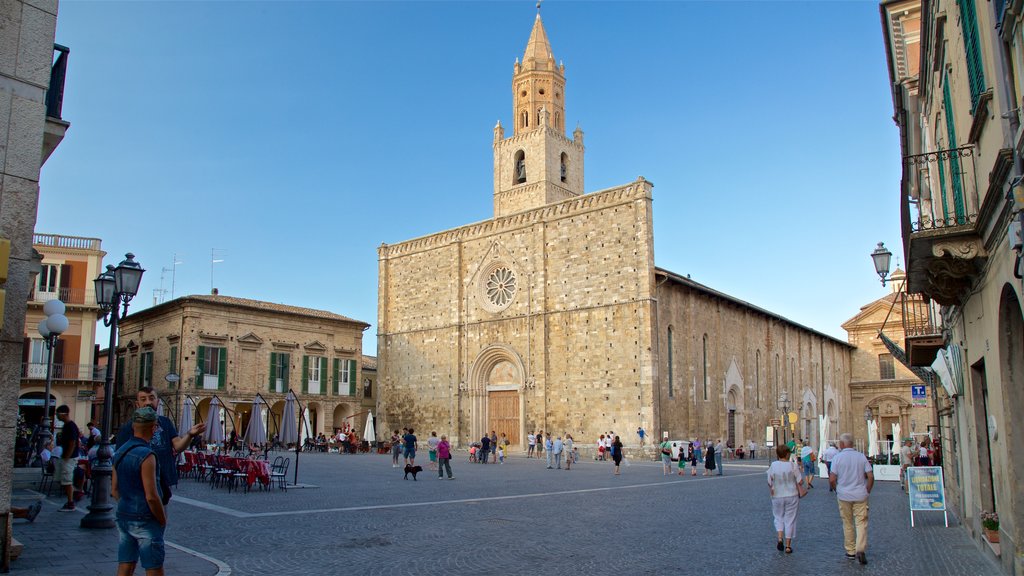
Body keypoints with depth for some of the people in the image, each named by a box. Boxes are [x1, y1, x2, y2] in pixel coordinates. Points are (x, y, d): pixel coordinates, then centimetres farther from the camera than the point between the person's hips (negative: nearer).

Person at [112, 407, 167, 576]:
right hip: (145, 520, -8)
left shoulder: (120, 451, 5)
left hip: (123, 517, 8)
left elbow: (114, 489, 13)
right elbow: (151, 496, -21)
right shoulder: (146, 455, -21)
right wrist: (163, 520, -8)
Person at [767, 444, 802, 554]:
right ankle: (788, 546, 11)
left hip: (777, 496, 1)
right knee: (790, 519, 8)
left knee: (778, 517, 18)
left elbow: (769, 483, -5)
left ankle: (780, 538, -3)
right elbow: (800, 481, -10)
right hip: (792, 496, -1)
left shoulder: (773, 466, -8)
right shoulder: (792, 466, -12)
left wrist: (771, 492, 13)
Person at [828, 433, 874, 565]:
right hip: (860, 496, 1)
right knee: (861, 523, 3)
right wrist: (867, 491, 10)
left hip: (844, 496, -1)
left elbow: (832, 479, -11)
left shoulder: (837, 457, -7)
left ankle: (850, 551, 19)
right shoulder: (861, 456, 0)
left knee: (848, 524, 11)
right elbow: (871, 477, -3)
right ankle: (860, 550, -12)